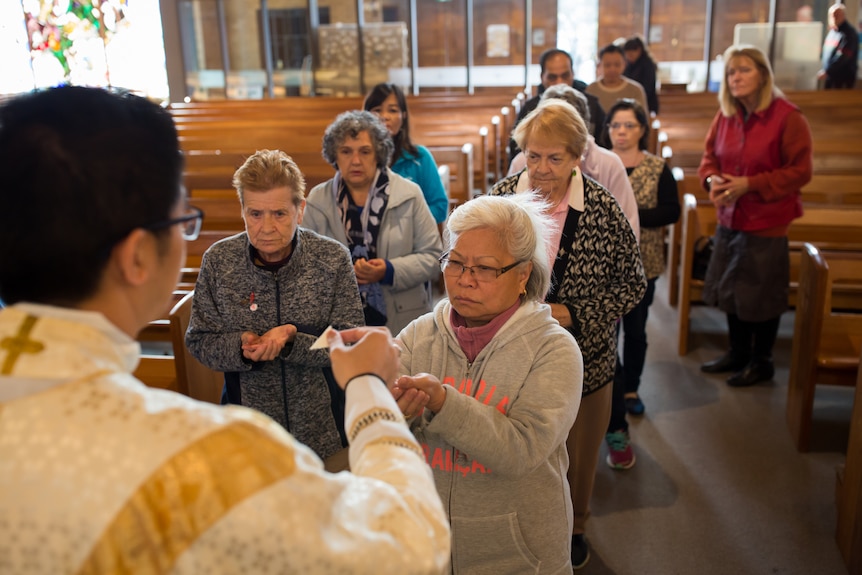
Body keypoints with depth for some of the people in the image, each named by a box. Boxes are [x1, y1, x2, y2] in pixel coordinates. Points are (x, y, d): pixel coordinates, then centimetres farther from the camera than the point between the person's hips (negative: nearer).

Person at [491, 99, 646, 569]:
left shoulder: (603, 209, -12)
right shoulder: (500, 198, -8)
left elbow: (633, 283, -5)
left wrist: (574, 315, -17)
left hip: (583, 360, 0)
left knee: (578, 456, 20)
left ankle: (572, 528, 50)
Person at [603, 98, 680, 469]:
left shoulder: (658, 168, -1)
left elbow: (671, 211, -10)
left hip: (642, 265, 2)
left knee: (635, 331, 17)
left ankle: (630, 389, 42)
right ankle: (616, 428, 1)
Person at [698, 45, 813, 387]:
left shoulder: (787, 117, -14)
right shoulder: (725, 115, 2)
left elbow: (799, 172, -14)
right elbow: (710, 156, 12)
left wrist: (749, 184, -22)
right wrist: (712, 178, -11)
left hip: (767, 223, -6)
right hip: (729, 219, 6)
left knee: (761, 296, 6)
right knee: (730, 290, 17)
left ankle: (761, 362, 26)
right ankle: (738, 353, 36)